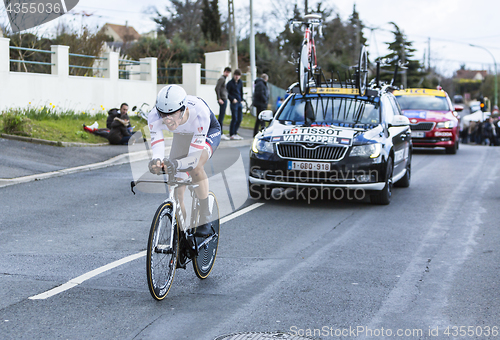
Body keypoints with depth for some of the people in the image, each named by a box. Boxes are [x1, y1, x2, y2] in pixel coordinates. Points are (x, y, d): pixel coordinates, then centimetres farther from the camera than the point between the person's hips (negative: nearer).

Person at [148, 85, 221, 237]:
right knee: (176, 191, -7)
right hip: (182, 135, 4)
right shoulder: (154, 116, -35)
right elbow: (157, 149, -36)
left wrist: (178, 164, -64)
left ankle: (205, 221, -17)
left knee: (196, 167, -33)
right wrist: (156, 161, -60)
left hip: (209, 132, -4)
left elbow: (194, 156, -43)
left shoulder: (199, 113, -44)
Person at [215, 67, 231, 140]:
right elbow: (217, 88, -19)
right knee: (221, 117, -10)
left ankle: (220, 133, 14)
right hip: (222, 100, -10)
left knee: (221, 117, 11)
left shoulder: (223, 79, 20)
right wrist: (219, 99, -21)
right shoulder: (222, 79, -10)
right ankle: (220, 134, -11)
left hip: (224, 99, 10)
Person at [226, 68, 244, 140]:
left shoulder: (240, 82, 11)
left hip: (239, 102, 7)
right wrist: (233, 99, -15)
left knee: (240, 118, 8)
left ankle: (235, 133, 18)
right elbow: (227, 93, -7)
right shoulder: (230, 83, -7)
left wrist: (241, 99, 14)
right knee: (234, 118, -8)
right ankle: (231, 135, -1)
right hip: (233, 103, -7)